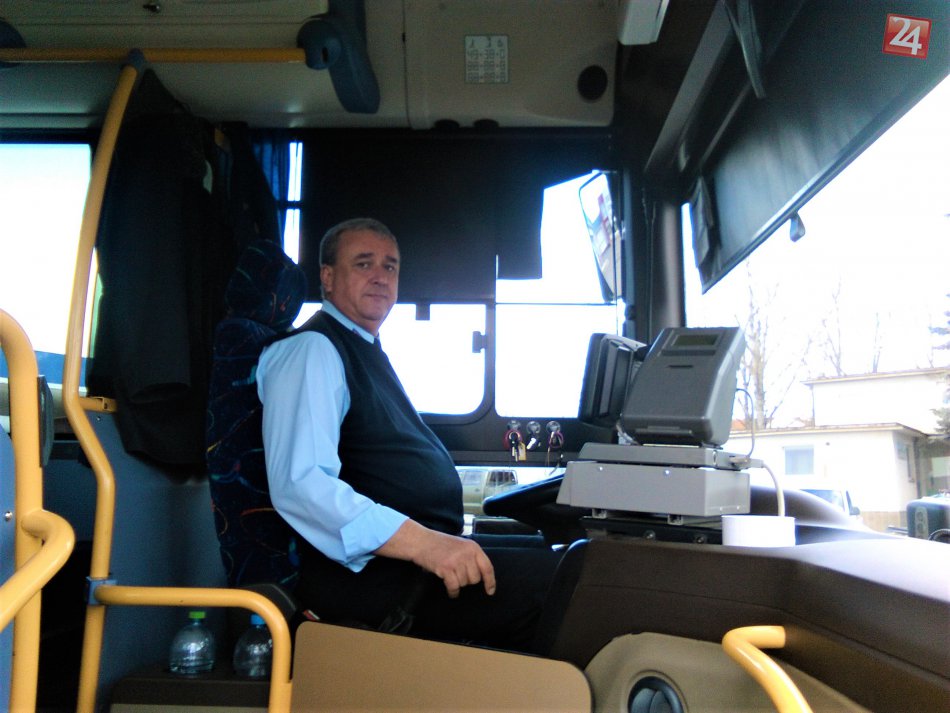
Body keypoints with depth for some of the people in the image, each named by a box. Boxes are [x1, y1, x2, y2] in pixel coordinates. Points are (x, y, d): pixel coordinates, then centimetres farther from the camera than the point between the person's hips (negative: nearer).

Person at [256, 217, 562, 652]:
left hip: (426, 552, 10)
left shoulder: (368, 353, 22)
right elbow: (300, 485, -24)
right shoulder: (311, 350, -10)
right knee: (557, 580, -23)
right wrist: (421, 542, -31)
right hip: (370, 578, -10)